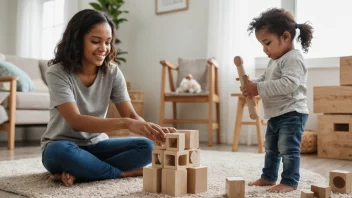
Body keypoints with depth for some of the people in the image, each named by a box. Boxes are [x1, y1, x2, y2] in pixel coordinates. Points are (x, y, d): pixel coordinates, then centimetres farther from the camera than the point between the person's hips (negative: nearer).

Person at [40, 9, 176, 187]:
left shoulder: (112, 73, -5)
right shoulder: (57, 73, -18)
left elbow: (132, 115, -11)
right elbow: (76, 122, -31)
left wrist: (153, 129, -35)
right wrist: (125, 123, -46)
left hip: (96, 145, 4)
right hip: (62, 146, -3)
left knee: (146, 146, -21)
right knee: (60, 152, -39)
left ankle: (77, 173, -20)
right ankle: (125, 172, -19)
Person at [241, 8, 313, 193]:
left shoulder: (293, 59, -18)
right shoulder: (274, 61, 14)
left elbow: (288, 84, -31)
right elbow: (264, 80, 18)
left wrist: (258, 88, -29)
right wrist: (252, 84, -6)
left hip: (291, 113, -10)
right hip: (275, 115, 10)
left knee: (288, 149, -6)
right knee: (270, 148, 18)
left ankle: (289, 182, 5)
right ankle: (268, 177, 31)